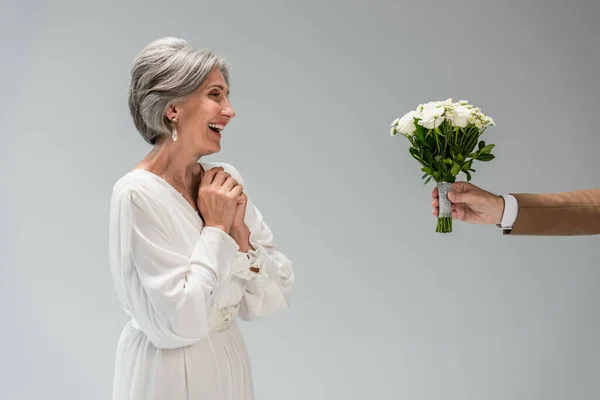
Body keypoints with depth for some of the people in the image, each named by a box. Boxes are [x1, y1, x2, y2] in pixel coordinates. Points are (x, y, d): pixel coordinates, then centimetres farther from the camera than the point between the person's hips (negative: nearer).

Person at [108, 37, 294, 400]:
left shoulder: (227, 180, -2)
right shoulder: (138, 194, -19)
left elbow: (273, 299, 0)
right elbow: (176, 323, -22)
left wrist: (240, 231, -14)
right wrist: (215, 228, -17)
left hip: (230, 364, 6)